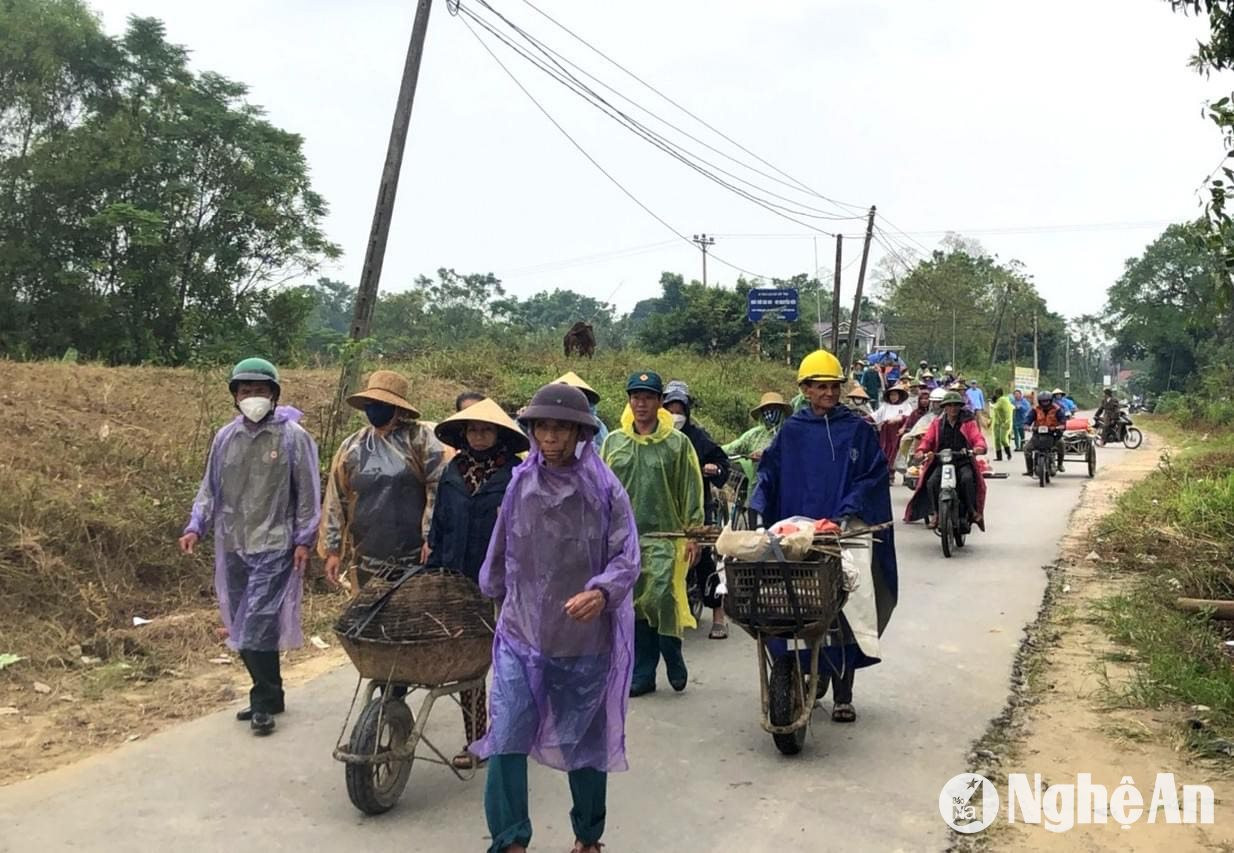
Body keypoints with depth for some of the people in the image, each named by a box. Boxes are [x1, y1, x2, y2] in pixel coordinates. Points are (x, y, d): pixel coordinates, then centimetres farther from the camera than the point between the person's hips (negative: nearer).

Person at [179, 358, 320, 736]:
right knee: (241, 627, 11)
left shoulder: (293, 437, -5)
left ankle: (264, 703, 2)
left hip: (273, 547, -6)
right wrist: (196, 527, 3)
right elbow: (210, 488, 15)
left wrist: (303, 540, -7)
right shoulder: (225, 438, 8)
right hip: (233, 547, 6)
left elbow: (307, 493, -3)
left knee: (259, 626, -11)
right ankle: (267, 694, 25)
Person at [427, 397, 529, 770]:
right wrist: (434, 572, 10)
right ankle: (474, 738, 17)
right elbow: (439, 526, 13)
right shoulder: (452, 473, 8)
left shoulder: (516, 473, -6)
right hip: (459, 582, 4)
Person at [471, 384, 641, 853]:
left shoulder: (605, 490, -7)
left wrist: (602, 592, -30)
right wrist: (494, 596, 24)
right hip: (521, 635, 2)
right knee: (505, 739, -7)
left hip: (586, 639, -1)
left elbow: (627, 557, -12)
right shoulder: (519, 485, 1)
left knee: (585, 742, 13)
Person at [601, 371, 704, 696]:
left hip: (665, 537, -3)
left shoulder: (677, 443, 1)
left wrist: (693, 535, -3)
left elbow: (691, 491, 1)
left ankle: (673, 658, 16)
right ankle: (642, 673, 17)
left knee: (662, 600, -10)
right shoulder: (614, 442, 10)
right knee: (634, 608, 6)